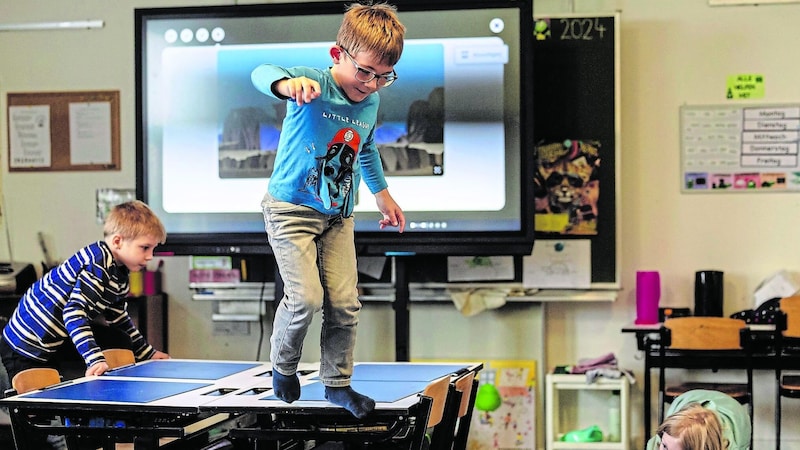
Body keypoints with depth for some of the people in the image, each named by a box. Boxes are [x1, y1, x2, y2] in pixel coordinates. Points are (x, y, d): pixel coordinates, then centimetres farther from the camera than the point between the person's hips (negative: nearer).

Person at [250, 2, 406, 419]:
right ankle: (283, 367, 12)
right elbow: (262, 73, -42)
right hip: (291, 209, -6)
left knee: (345, 302, 2)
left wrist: (382, 194, 29)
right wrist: (289, 84, -65)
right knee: (306, 297, -15)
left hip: (338, 215, 6)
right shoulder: (315, 85, -21)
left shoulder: (371, 102, 0)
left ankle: (337, 383, 19)